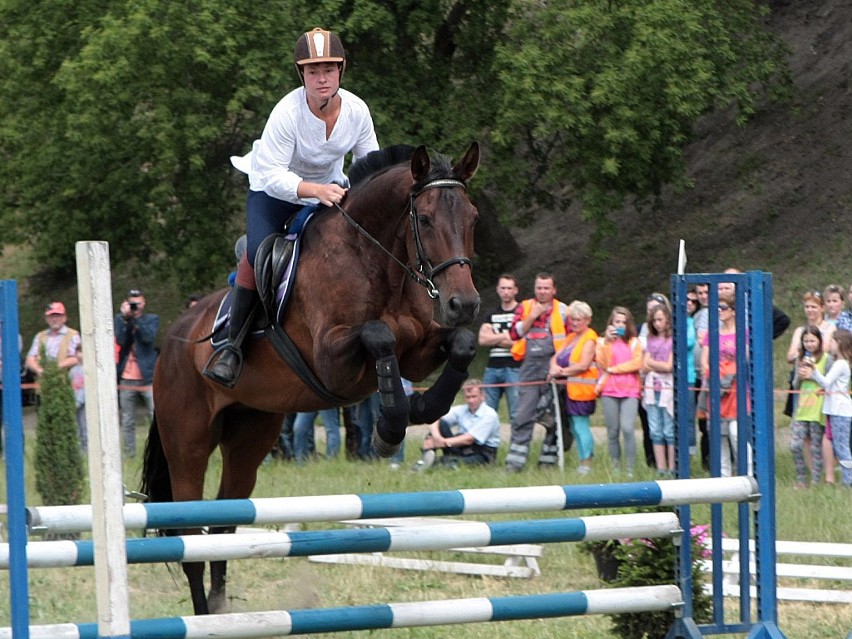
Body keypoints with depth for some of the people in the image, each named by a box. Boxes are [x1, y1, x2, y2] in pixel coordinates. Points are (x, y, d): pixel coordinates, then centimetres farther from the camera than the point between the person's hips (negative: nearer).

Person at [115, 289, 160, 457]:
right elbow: (120, 341, -7)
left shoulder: (152, 319, 7)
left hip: (147, 376, -2)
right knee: (127, 422, 7)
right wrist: (125, 317, -12)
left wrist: (137, 318, -13)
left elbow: (149, 337, -12)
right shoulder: (119, 320, 10)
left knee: (156, 417, -7)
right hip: (126, 379, 2)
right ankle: (129, 454, 13)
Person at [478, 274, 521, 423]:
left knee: (516, 414, -6)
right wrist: (505, 336, -7)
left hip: (514, 368, -5)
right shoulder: (492, 315, 18)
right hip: (492, 367, 5)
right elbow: (482, 339, 5)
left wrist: (495, 339, -2)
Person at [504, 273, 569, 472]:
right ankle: (514, 463, -3)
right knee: (522, 417, -2)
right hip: (530, 368, 1)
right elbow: (515, 333, 1)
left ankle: (548, 461, 10)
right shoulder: (524, 307, 11)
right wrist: (532, 316, -8)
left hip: (553, 368, -1)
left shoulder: (563, 310, 5)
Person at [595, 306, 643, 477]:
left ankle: (630, 470, -14)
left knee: (628, 429, -16)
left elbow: (636, 364, -2)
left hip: (630, 391, -1)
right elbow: (602, 364, -3)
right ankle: (616, 469, 9)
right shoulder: (603, 341, 12)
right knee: (613, 431, 1)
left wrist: (613, 369, -3)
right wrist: (608, 341, -10)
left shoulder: (634, 342, 12)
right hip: (609, 391, 1)